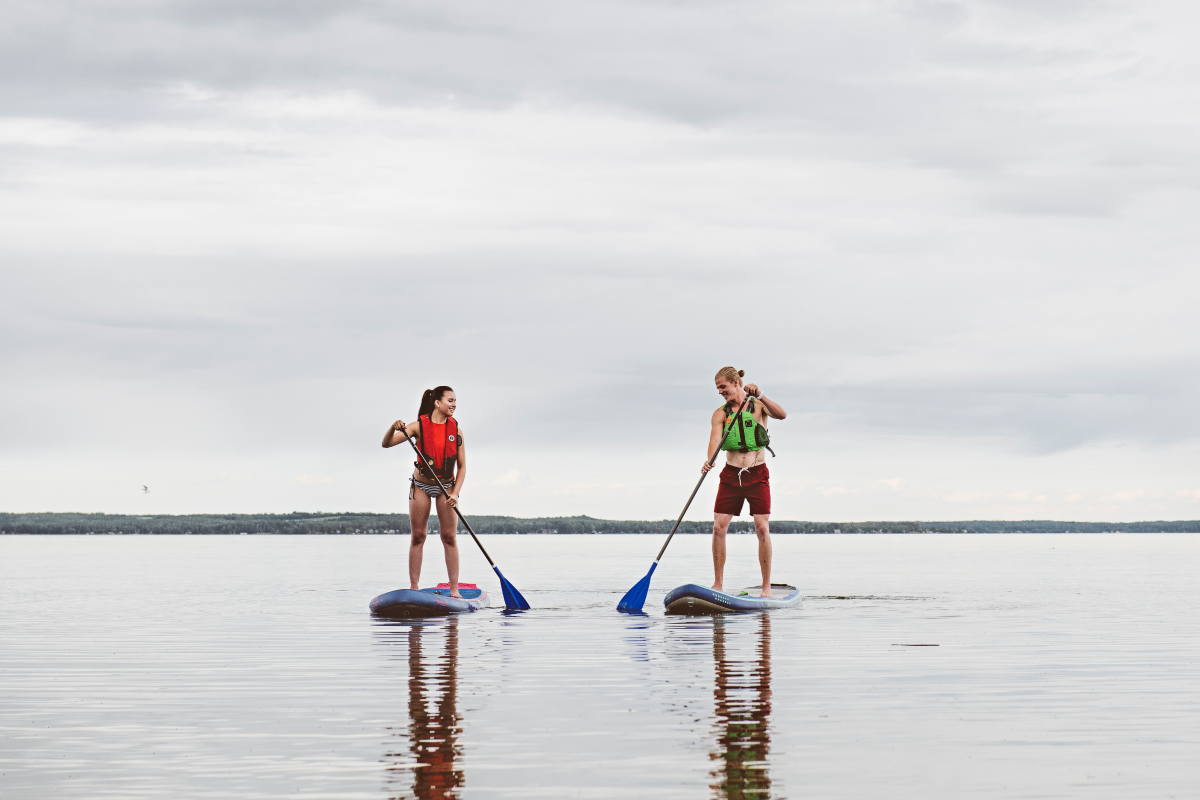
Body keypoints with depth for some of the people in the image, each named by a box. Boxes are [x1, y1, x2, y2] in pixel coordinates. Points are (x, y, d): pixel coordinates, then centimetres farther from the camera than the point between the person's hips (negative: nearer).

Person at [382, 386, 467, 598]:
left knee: (449, 537, -4)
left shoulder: (456, 430, -5)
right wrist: (394, 428, -37)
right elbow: (386, 444, -16)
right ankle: (414, 588, 5)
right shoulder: (419, 426, -12)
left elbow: (461, 467, -3)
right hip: (421, 485, -1)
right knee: (418, 537, 1)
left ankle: (454, 589, -2)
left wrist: (455, 493, -16)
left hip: (446, 486, 1)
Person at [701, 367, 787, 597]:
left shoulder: (759, 406, 1)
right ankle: (718, 584, 3)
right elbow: (715, 438, -12)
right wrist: (709, 460, -32)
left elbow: (781, 415, -18)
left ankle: (766, 586, -3)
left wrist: (759, 396, -30)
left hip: (757, 475, -2)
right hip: (731, 475, 2)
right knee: (718, 527, -6)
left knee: (762, 528, -9)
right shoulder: (720, 413, 4)